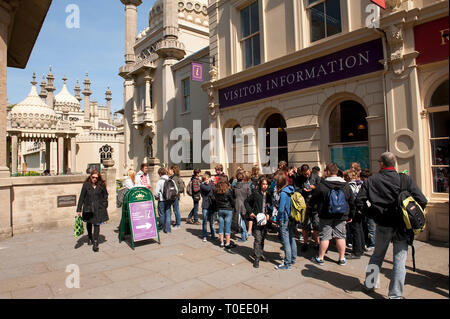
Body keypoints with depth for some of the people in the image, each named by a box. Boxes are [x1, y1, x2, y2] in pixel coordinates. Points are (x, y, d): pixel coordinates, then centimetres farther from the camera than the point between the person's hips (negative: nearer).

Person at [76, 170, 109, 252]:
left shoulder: (101, 185, -4)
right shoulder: (86, 185, -6)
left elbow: (105, 196, 6)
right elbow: (81, 197, -3)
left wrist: (104, 207, 2)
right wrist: (79, 209, -5)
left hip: (98, 208, -2)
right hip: (88, 208, 2)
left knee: (97, 224, -7)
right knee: (89, 223, 21)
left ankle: (95, 243, -2)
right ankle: (90, 238, 45)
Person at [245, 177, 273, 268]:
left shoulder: (269, 194, 5)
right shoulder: (255, 193, -7)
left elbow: (271, 206, 14)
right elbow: (246, 202, 2)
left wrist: (269, 214, -2)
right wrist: (250, 212, -8)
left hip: (265, 219, 4)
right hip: (257, 219, -4)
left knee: (263, 237, 15)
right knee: (258, 239, -6)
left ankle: (261, 254, 30)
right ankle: (256, 258, 1)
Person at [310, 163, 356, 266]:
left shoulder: (322, 186, -11)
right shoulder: (346, 186, 2)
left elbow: (313, 199, -1)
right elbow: (352, 202, 9)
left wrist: (310, 205, 21)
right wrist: (350, 216, 19)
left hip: (326, 216, -3)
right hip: (341, 217, 3)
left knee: (325, 237, 4)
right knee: (340, 236, 11)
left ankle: (320, 258, 13)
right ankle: (342, 259, 19)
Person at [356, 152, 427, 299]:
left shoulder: (371, 180, -3)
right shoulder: (406, 179, -6)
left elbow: (359, 201, -6)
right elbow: (422, 201, -11)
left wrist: (373, 214, 6)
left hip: (382, 226, 1)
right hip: (401, 226, -1)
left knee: (377, 255, 20)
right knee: (399, 260, 8)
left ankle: (370, 283, 32)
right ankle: (395, 294, 15)